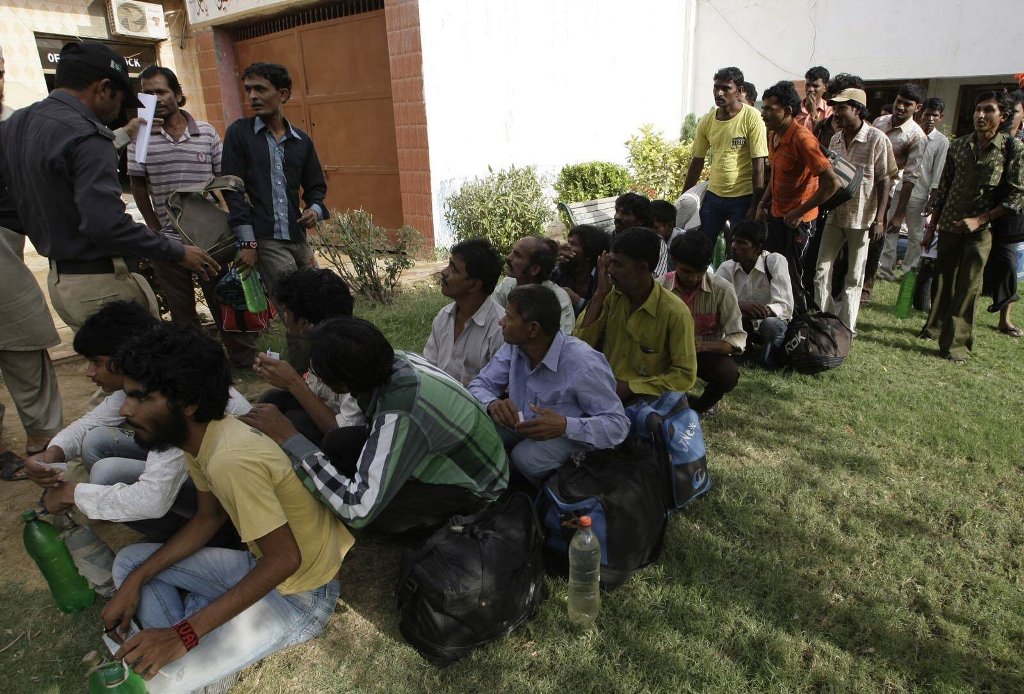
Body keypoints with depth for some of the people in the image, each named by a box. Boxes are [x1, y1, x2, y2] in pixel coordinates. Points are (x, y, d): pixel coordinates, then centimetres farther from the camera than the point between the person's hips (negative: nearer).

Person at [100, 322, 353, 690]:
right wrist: (136, 580, 1)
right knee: (130, 562, 10)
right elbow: (209, 517, 9)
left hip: (298, 594, -9)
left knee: (150, 678, -20)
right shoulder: (200, 436, -4)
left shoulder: (233, 459, -32)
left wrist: (185, 634, -27)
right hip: (262, 566, 9)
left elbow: (284, 559, -29)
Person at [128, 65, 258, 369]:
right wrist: (156, 231, -1)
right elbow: (138, 188, 3)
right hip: (168, 241, 0)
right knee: (181, 310, 10)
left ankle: (244, 360, 19)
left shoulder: (207, 132, 1)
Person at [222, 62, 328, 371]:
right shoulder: (239, 133, 6)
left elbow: (316, 186, 24)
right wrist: (247, 241, -8)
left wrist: (315, 208, 0)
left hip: (298, 238, 4)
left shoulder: (301, 141, 15)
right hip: (265, 240, -4)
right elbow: (232, 188, 0)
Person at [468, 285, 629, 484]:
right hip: (521, 425, 6)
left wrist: (565, 425, -41)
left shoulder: (584, 365, -28)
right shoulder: (514, 348, -8)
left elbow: (618, 424, -25)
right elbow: (480, 385, -3)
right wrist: (493, 403, -28)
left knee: (527, 457, -34)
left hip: (571, 436, -5)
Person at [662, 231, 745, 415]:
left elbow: (738, 338, -15)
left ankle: (697, 406, 2)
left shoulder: (722, 289, -16)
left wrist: (704, 346, -33)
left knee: (729, 374, -33)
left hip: (708, 352, -1)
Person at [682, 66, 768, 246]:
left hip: (743, 197, -4)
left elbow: (759, 164, -12)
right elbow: (697, 161, 12)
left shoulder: (752, 118, -10)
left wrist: (755, 206, -15)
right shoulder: (707, 121, 4)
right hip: (713, 195, 5)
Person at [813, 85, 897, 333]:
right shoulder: (835, 139, 6)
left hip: (862, 217, -5)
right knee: (822, 269, 6)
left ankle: (846, 327, 14)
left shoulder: (877, 139, -9)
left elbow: (884, 180, -9)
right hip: (835, 213, 5)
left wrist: (879, 219, -14)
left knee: (854, 276, 5)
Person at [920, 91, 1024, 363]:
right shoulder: (959, 145, 5)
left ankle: (956, 344, 4)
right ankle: (936, 326, 31)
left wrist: (979, 220, -14)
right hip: (949, 226, 3)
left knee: (968, 287, -2)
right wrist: (932, 224, 10)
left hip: (981, 230, -3)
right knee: (943, 280, 13)